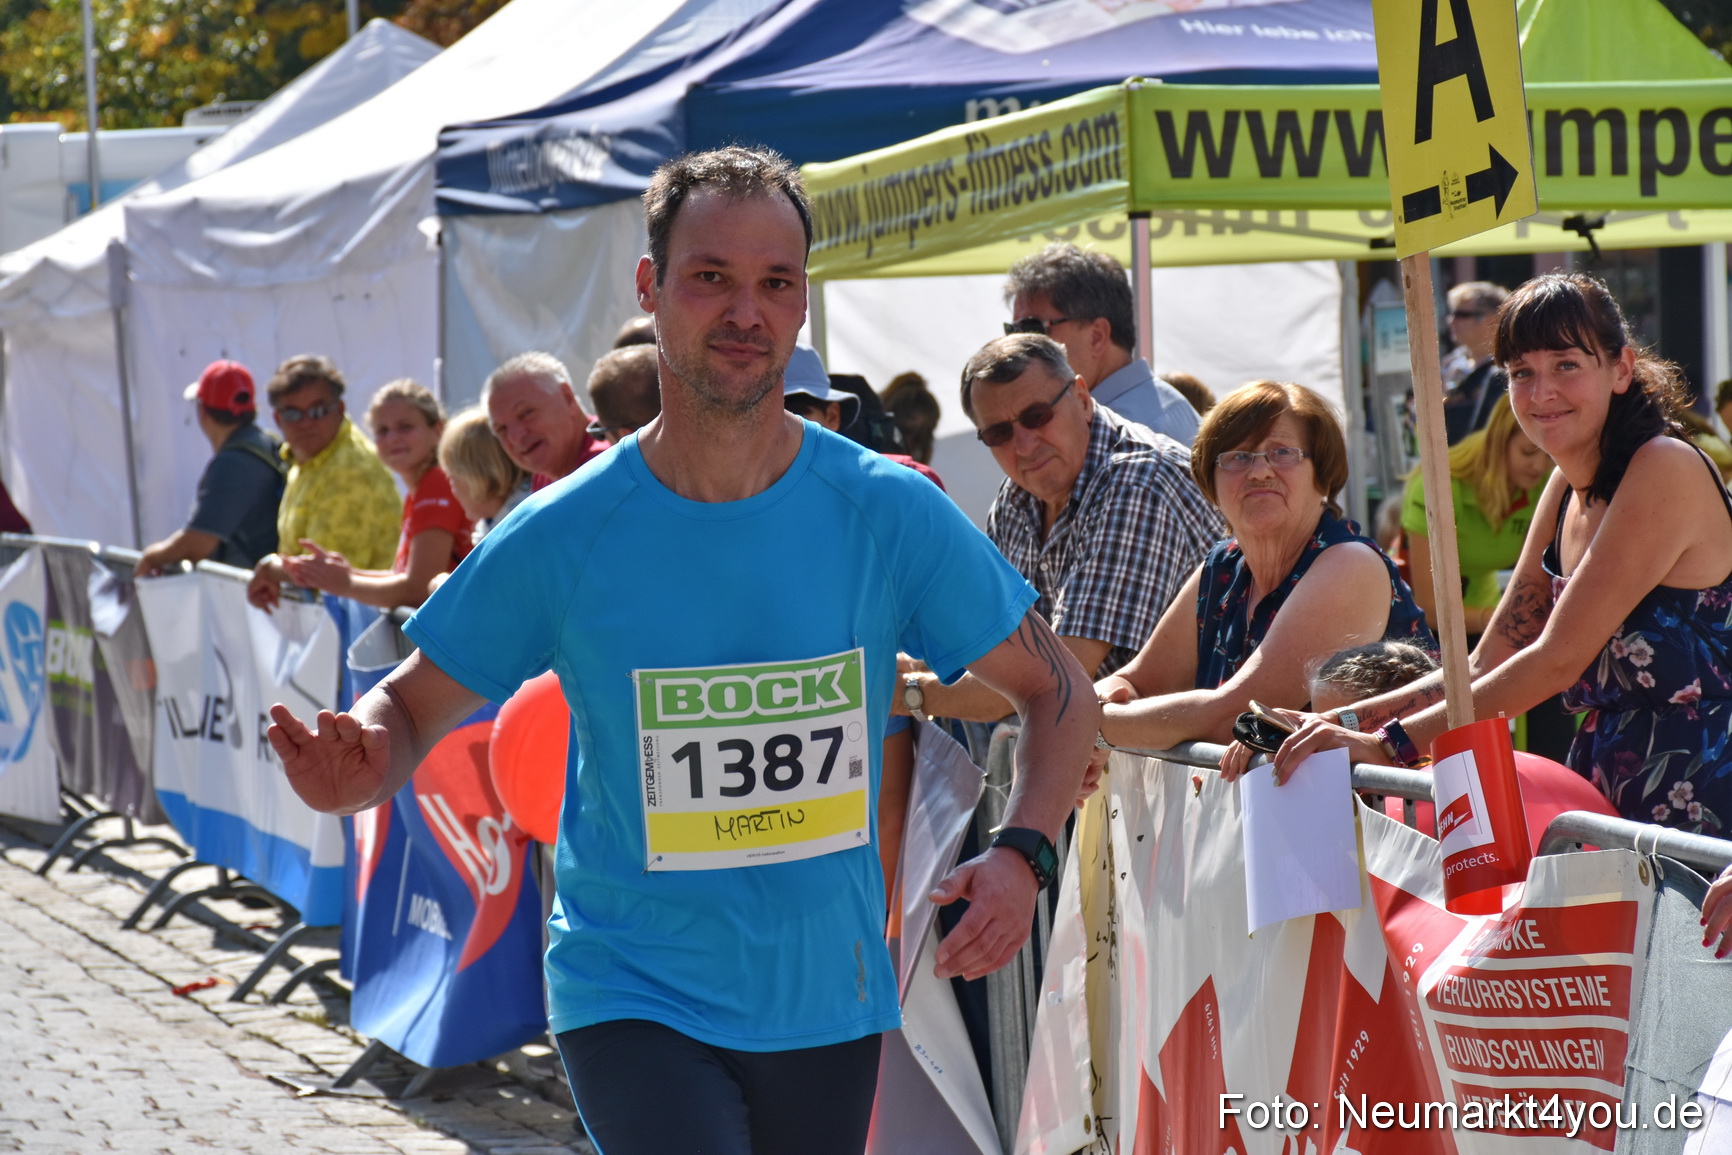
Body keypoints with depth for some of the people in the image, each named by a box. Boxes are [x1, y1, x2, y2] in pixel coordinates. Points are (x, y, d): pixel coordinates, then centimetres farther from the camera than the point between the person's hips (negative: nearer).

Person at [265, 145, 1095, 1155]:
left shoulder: (891, 514, -6)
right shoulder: (562, 537, -8)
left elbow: (1060, 694, 4)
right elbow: (412, 710, 2)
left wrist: (1022, 853, -14)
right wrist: (353, 772, -22)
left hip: (829, 1000, 3)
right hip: (634, 992, -3)